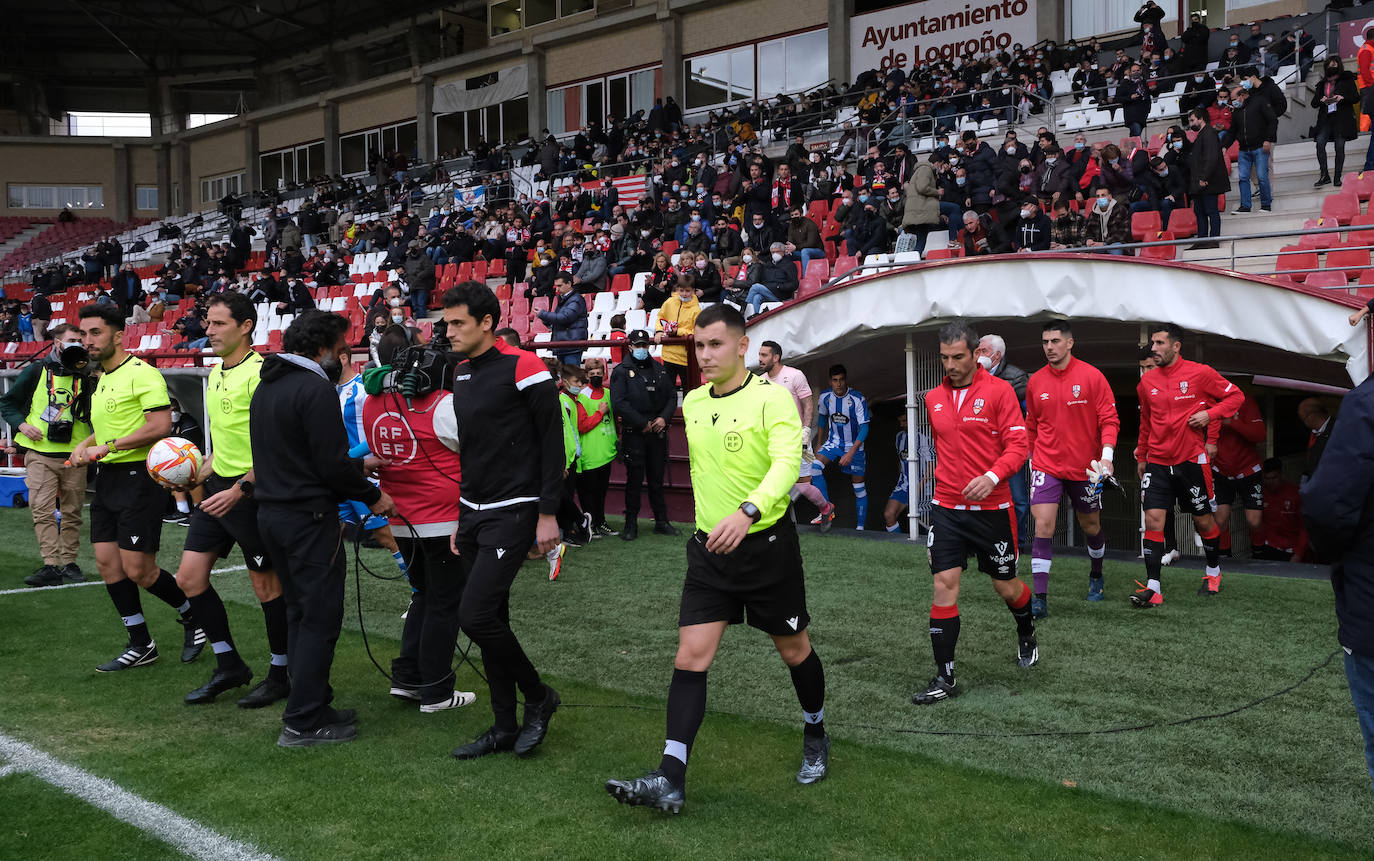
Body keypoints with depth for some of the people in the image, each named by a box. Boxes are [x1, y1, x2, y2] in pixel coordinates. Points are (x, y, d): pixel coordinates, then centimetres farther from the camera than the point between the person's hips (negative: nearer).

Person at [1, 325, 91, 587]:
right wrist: (21, 425, -6)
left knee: (72, 513, 6)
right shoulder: (37, 371, 5)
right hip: (41, 454, -2)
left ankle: (69, 563, 14)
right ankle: (51, 566, -11)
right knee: (43, 511, -9)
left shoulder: (86, 377, 10)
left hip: (75, 456, 2)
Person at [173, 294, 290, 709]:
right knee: (189, 577, 8)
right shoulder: (216, 372, 13)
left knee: (267, 586, 2)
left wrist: (239, 489, -23)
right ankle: (229, 666, 21)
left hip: (251, 492, -9)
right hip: (218, 487, 9)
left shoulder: (258, 373, -16)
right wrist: (204, 469, 12)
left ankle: (280, 675, 16)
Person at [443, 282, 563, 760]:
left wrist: (548, 515, -15)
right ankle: (505, 728, 18)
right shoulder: (462, 374, 12)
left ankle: (538, 697, 7)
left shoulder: (522, 368, -13)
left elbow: (552, 442, -13)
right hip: (474, 514, 8)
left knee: (474, 616, -14)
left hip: (513, 514, -8)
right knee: (491, 619, 10)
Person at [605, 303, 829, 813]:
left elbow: (786, 462, -30)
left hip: (767, 543, -4)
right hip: (709, 547, 5)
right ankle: (670, 781, -9)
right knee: (690, 657, -6)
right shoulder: (692, 403, 6)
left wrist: (748, 512, -45)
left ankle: (815, 737, 40)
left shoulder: (772, 398, -15)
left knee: (792, 648, 14)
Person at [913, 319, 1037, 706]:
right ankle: (945, 677, -2)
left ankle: (1027, 635, 43)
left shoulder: (998, 390, -7)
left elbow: (1017, 443, -11)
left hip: (991, 507, -3)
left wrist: (992, 477, -25)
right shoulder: (934, 398, 7)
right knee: (944, 583, -7)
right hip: (946, 508, 3)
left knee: (1005, 585, 10)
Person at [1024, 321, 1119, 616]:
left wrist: (1106, 454, -20)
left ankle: (1096, 576, 42)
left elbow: (1109, 419, -7)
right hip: (1047, 466, 1)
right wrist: (1033, 457, 15)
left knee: (1091, 526, 13)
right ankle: (1040, 597, -13)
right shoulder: (1035, 382, 3)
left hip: (1084, 467, -1)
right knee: (1043, 525, -13)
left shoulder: (1092, 376, -6)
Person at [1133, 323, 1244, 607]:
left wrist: (1210, 414, -12)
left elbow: (1235, 395, 2)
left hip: (1192, 459, -3)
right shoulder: (1147, 381, 7)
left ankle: (1214, 573, 33)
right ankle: (1153, 588, -8)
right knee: (1153, 519, -8)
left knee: (1203, 520, 9)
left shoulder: (1200, 373, -6)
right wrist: (1141, 456, 22)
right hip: (1158, 462, 3)